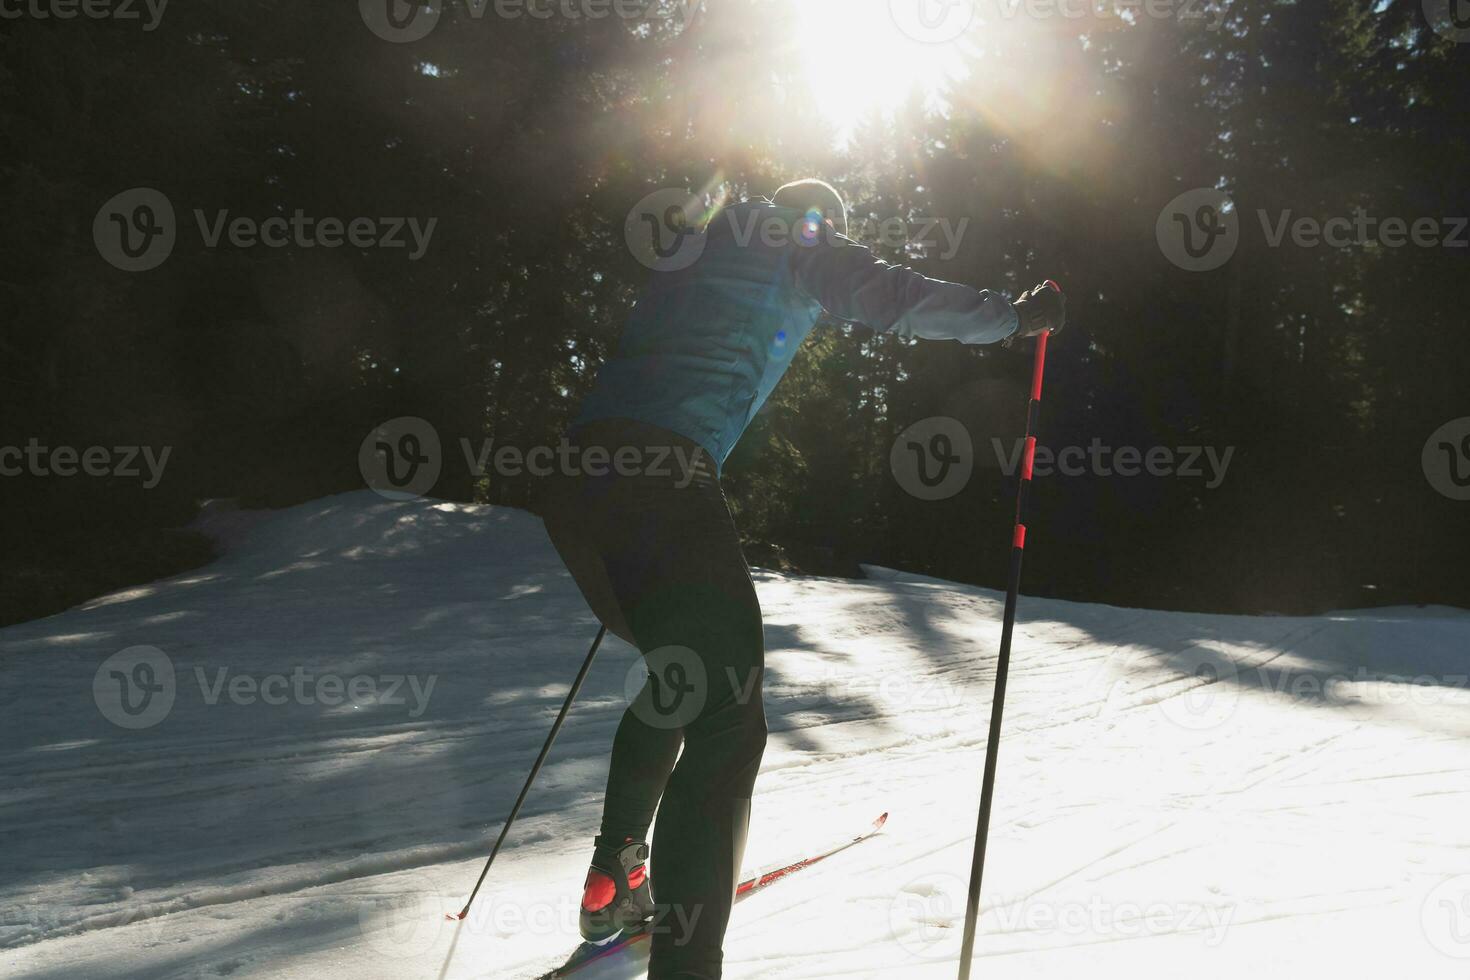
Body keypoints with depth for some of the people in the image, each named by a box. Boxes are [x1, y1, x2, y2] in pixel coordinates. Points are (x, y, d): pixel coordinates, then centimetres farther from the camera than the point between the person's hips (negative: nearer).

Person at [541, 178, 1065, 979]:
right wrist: (1014, 317, 17)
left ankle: (614, 880, 32)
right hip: (660, 473, -8)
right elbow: (897, 299, 6)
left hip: (580, 471, 8)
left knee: (677, 678, 26)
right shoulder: (799, 242, 12)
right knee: (724, 718, -9)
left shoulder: (709, 243, 31)